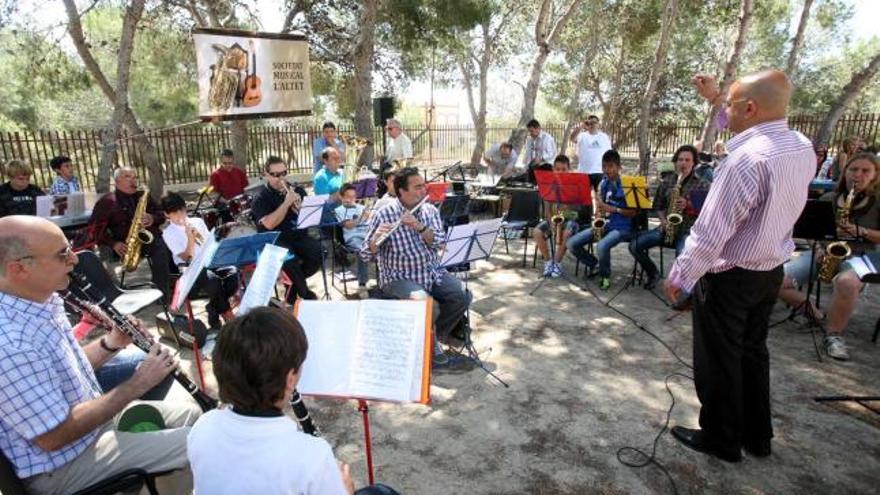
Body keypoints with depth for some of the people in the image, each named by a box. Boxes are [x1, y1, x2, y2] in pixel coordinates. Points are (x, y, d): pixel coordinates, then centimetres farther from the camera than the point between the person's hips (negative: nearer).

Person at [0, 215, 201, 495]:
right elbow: (55, 436, -29)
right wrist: (139, 383, -23)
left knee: (189, 412, 17)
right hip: (60, 467, -8)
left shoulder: (42, 300, -4)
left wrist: (112, 344, -7)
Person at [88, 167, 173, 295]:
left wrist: (153, 219, -5)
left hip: (152, 239, 4)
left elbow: (161, 214, 20)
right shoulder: (107, 201, 5)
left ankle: (163, 295, -23)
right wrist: (113, 244, -15)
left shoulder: (144, 196, 20)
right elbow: (95, 228, 0)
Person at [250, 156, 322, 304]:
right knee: (290, 260, -35)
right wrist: (286, 203, -19)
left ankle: (295, 284, 2)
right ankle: (305, 293, -8)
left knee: (319, 252, -24)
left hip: (299, 236, 4)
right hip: (276, 241, -4)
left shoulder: (297, 190, 11)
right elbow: (269, 224, -19)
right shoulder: (261, 197, -3)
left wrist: (300, 207, -11)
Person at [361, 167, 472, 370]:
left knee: (462, 296, -15)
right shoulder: (383, 215, -10)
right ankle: (432, 351, 1)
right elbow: (366, 256, -11)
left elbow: (438, 242, -7)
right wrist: (376, 238, -33)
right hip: (399, 278, -5)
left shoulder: (430, 210, 5)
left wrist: (420, 226, -23)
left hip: (431, 272, 5)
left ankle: (433, 336, 10)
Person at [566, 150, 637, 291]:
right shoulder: (603, 183, 9)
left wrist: (613, 209, -19)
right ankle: (592, 263, 15)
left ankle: (605, 275, -6)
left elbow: (633, 212, -8)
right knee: (571, 243, -11)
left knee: (602, 246, -37)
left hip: (621, 227, -6)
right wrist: (598, 213, -4)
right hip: (603, 225, 6)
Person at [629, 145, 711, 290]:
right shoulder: (666, 183, 11)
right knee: (634, 245, -13)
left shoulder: (702, 185, 1)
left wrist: (688, 205, -19)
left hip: (688, 229, -4)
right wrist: (663, 220, -5)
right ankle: (653, 273, 11)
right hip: (666, 227, 4)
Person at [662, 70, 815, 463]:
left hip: (729, 277, -8)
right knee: (752, 352, 22)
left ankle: (721, 440, 27)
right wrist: (716, 99, 24)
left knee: (719, 361, 9)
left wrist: (678, 276, -14)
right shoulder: (802, 148, -1)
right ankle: (757, 436, 37)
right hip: (770, 272, 8)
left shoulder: (747, 159, -27)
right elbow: (754, 122, 23)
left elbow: (710, 234, -26)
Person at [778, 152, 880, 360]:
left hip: (860, 255, -3)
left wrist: (860, 231, -15)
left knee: (846, 282, -42)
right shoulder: (828, 199, 9)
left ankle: (834, 334, -20)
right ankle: (809, 310, 3)